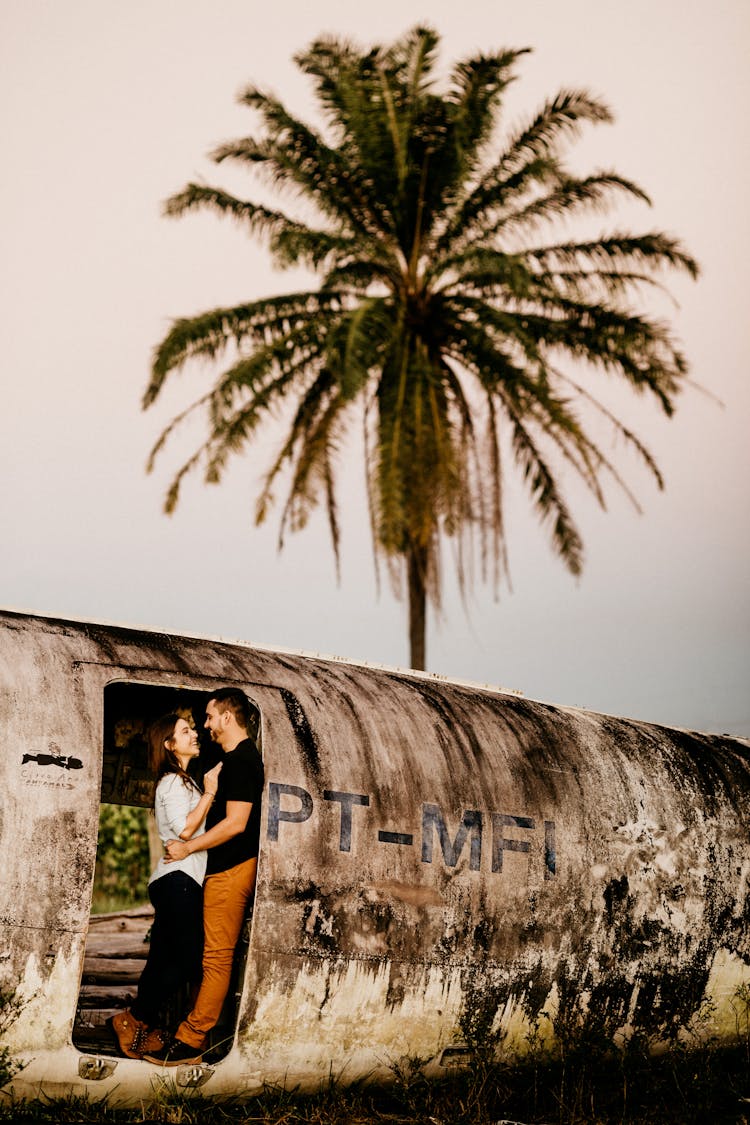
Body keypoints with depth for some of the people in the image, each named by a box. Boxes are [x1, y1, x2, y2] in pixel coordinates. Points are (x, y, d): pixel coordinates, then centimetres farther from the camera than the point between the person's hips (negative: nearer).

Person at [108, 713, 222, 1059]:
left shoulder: (181, 781, 25)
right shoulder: (174, 781, -8)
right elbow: (184, 829, -19)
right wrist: (209, 792, -13)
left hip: (173, 881, 10)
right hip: (179, 879, -10)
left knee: (163, 960, 7)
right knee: (189, 959, -12)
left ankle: (147, 1030, 7)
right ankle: (133, 1019, -9)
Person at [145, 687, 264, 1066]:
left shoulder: (241, 761, -15)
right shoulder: (238, 758, 18)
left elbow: (235, 823, -21)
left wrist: (187, 847, -14)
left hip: (231, 870, -11)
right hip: (228, 867, 11)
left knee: (216, 956, -10)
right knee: (215, 954, 11)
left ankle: (190, 1042, -10)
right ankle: (192, 1034, 15)